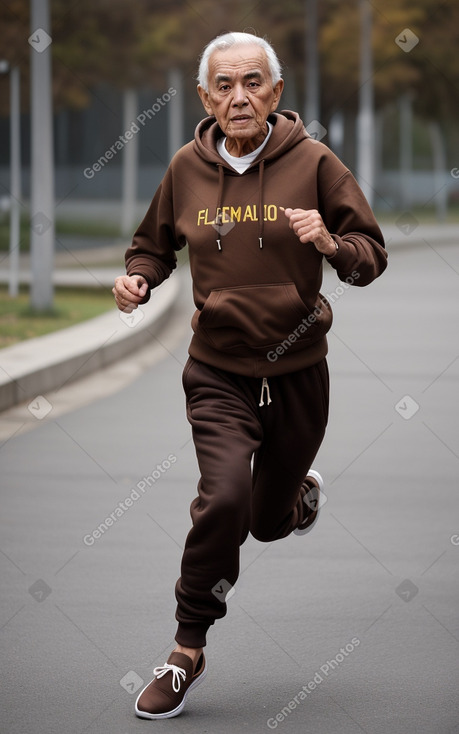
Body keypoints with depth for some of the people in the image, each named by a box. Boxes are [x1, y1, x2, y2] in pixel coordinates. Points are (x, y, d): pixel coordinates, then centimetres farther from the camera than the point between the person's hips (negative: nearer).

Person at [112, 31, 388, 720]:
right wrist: (138, 279, -5)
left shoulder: (312, 161, -7)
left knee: (269, 523, 13)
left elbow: (372, 256, -3)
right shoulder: (187, 168, -1)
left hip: (298, 370, 0)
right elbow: (156, 243, 17)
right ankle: (188, 651, -6)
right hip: (219, 371, 0)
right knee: (225, 496, -23)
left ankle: (301, 486, 53)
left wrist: (329, 243, -24)